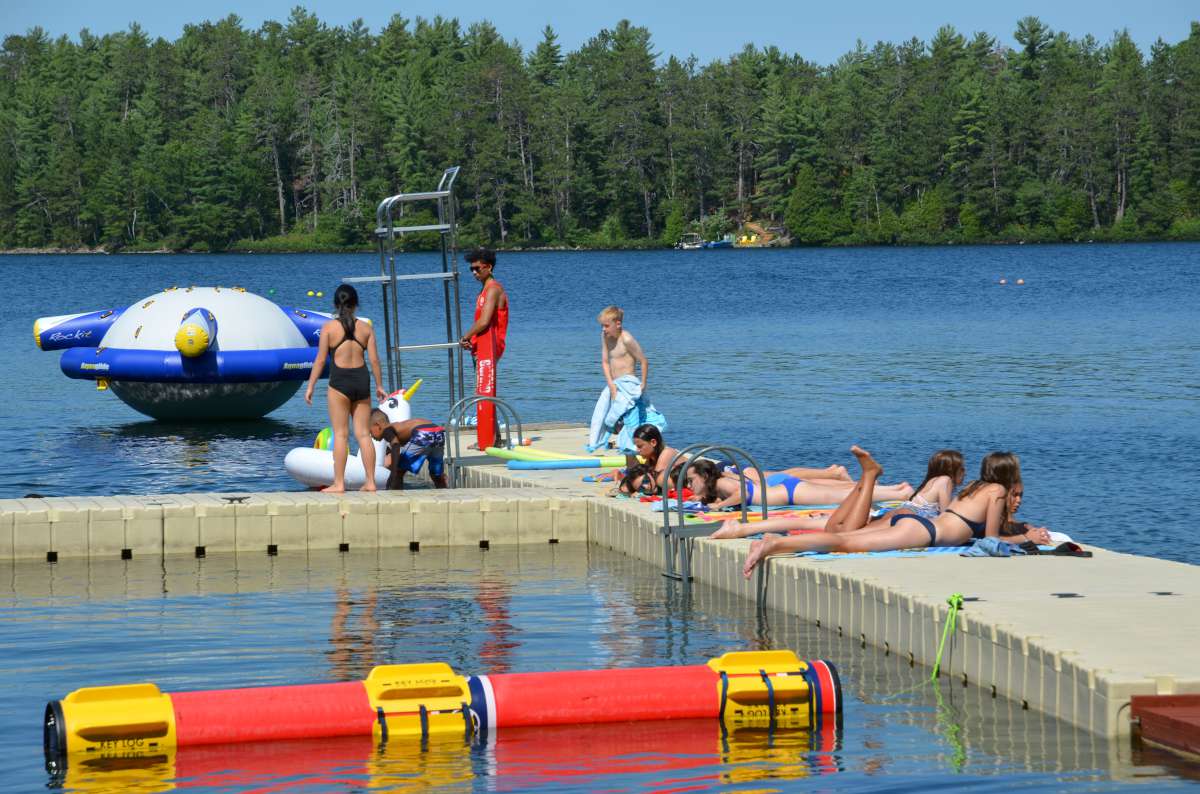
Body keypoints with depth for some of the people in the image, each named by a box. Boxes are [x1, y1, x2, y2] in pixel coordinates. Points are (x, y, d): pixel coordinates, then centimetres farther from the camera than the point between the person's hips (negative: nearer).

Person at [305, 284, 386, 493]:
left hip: (340, 381, -3)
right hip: (362, 380, 3)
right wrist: (379, 385, 14)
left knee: (340, 434, 1)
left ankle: (339, 483, 0)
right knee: (363, 433, 9)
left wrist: (310, 386, 1)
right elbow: (374, 359, 3)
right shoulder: (366, 328, 3)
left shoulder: (329, 327, -5)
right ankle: (370, 482, 8)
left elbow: (320, 359, -6)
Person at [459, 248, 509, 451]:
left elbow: (484, 321, -21)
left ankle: (487, 440, -11)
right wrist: (470, 340, 5)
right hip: (482, 348, 11)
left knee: (485, 394, -10)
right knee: (483, 394, 14)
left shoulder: (493, 290, -13)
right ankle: (488, 438, 19)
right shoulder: (485, 290, 20)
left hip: (489, 347, -11)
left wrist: (466, 337, -8)